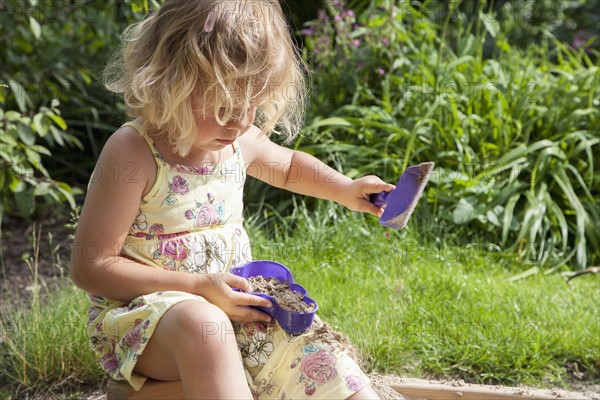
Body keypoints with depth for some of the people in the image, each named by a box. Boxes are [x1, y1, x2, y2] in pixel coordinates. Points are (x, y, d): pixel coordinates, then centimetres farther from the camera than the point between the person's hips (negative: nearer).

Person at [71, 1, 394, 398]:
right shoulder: (133, 152, -17)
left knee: (321, 360, -14)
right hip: (140, 308, -6)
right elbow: (90, 268, -17)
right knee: (202, 326, -39)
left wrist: (345, 189, 10)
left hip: (234, 305, 6)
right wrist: (198, 286, -23)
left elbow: (288, 165, 28)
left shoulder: (241, 141, 3)